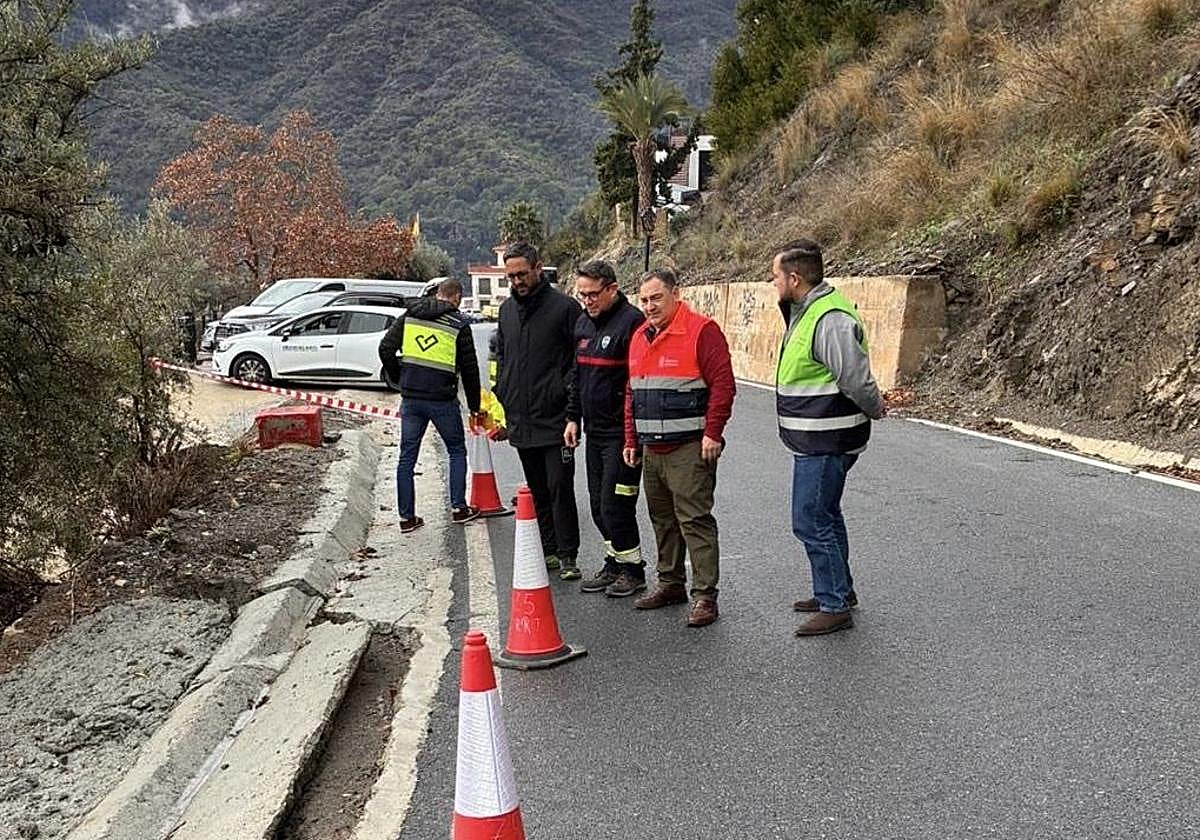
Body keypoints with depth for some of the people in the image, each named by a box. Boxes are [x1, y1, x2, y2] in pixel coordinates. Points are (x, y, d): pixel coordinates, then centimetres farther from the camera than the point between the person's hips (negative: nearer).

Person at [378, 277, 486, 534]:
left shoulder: (409, 316, 8)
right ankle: (459, 508, 14)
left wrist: (400, 380, 13)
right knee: (457, 451, 15)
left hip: (411, 398, 3)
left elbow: (385, 349, 1)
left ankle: (406, 516, 11)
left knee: (407, 456, 9)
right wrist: (474, 407, 9)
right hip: (443, 399, -3)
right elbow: (469, 370, 1)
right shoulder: (459, 325, -2)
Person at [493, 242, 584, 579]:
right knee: (537, 490, 13)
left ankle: (567, 556, 2)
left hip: (554, 419, -6)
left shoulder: (564, 307, -7)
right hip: (520, 420, 7)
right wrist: (501, 401, 15)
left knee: (560, 488, -6)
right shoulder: (507, 310, 13)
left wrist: (565, 393, -15)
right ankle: (549, 551, 22)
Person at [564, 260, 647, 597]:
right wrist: (573, 417, 17)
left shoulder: (632, 322, -15)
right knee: (599, 505, 14)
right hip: (594, 431, 9)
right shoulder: (583, 324, 13)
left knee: (614, 505, -5)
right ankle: (614, 564, 27)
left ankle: (632, 569, 11)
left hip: (621, 433, -9)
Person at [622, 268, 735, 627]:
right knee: (662, 519, 15)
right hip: (651, 449, 8)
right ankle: (671, 583, 27)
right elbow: (632, 393, 21)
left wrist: (712, 433, -16)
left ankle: (705, 596, -3)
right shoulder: (640, 337, 15)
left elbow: (722, 384, -14)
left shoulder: (701, 331, -9)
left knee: (694, 520, -8)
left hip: (689, 449, -8)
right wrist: (631, 440, 17)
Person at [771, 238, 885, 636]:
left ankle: (834, 606, 6)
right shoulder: (805, 312, 11)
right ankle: (839, 591, 35)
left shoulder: (829, 319, -24)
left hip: (825, 445, -11)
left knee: (811, 522, -4)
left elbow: (857, 380, -25)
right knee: (824, 517, 21)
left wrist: (875, 409, -8)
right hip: (817, 441, 11)